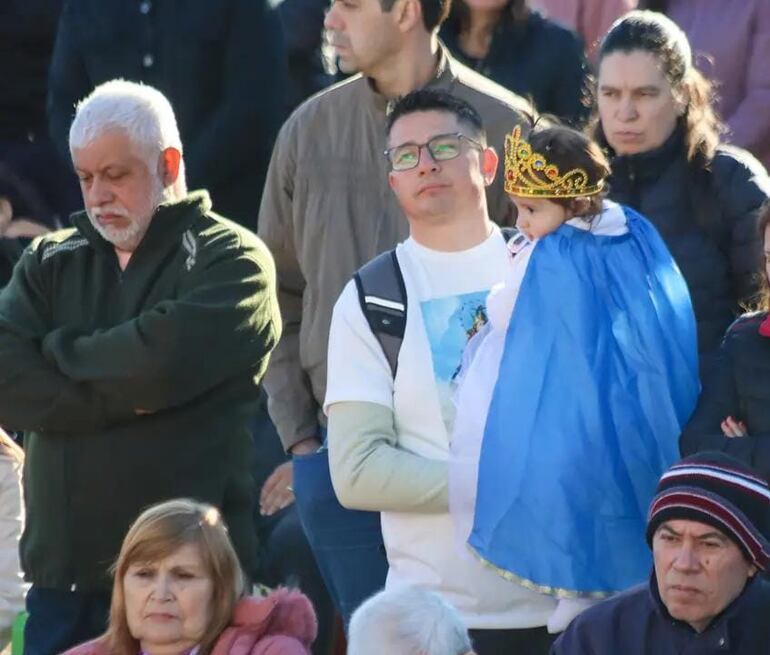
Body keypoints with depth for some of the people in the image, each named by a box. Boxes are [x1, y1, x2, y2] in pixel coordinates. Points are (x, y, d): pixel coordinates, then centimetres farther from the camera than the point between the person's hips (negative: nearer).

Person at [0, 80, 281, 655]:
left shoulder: (231, 261, 1)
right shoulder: (50, 264, 15)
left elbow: (164, 359, -17)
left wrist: (58, 351, -2)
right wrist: (124, 396, -11)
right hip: (62, 572, 4)